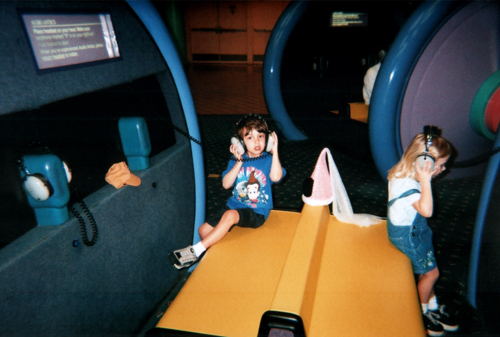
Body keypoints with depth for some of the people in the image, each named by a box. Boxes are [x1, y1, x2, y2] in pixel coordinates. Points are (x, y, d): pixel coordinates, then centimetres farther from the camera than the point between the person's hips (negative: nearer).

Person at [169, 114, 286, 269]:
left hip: (256, 213, -5)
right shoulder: (236, 160, 3)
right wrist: (239, 162, -19)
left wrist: (274, 150, -28)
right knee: (204, 230, 1)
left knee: (230, 215, -33)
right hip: (234, 206, 5)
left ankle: (196, 250, -22)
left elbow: (276, 177, -28)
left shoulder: (268, 159, -6)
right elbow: (226, 184, -11)